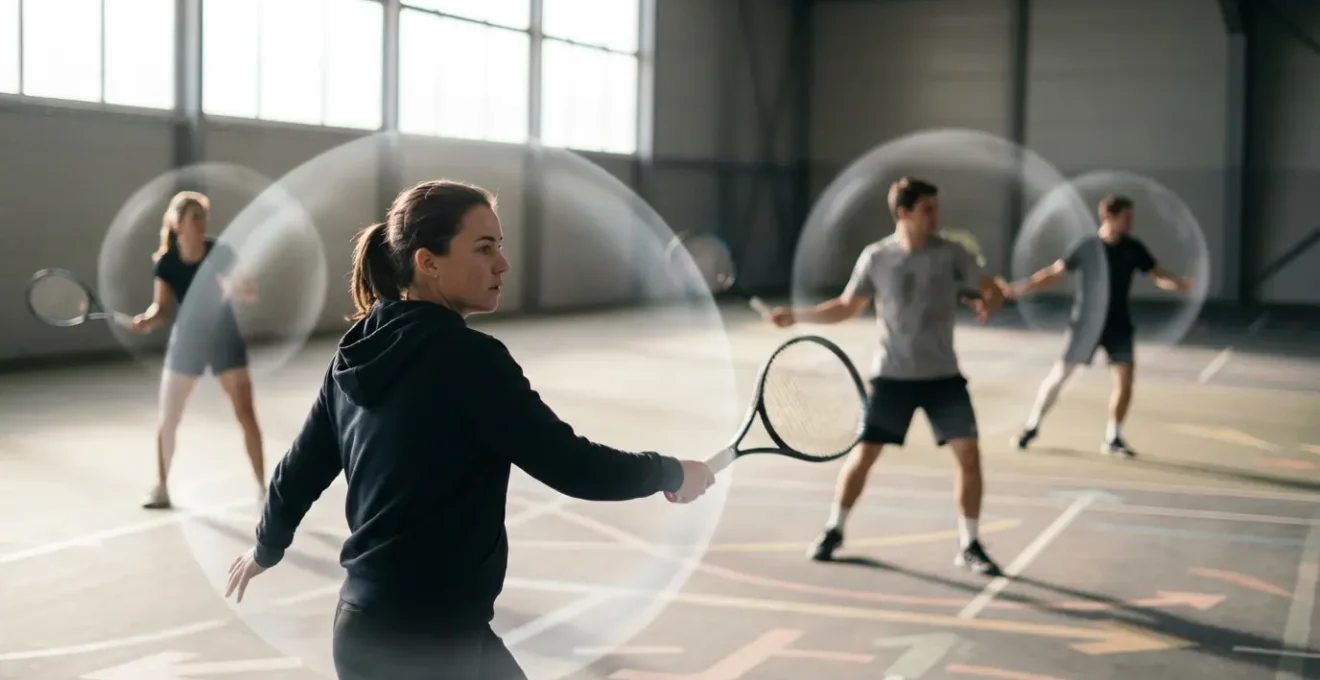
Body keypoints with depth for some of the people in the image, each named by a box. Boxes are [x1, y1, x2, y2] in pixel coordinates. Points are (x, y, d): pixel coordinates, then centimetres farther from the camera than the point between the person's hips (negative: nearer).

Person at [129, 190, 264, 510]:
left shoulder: (220, 253, -13)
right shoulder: (166, 262, -11)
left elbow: (250, 293, -9)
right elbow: (163, 308, -10)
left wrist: (238, 289, -31)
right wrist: (147, 320, -31)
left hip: (224, 339, -1)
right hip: (185, 342, 1)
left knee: (246, 414, -8)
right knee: (167, 421, 5)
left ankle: (262, 486, 3)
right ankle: (161, 487, 23)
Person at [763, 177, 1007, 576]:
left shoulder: (952, 254, -4)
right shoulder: (876, 258, -3)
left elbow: (993, 291, -1)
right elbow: (847, 307, 8)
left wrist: (986, 304, -26)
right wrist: (795, 316, -2)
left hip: (943, 375, 1)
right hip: (892, 375, 0)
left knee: (968, 453, -8)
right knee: (863, 455, 0)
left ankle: (969, 547, 6)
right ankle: (834, 530, 22)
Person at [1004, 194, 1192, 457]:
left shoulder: (1134, 248, -2)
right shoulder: (1086, 247, -9)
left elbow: (1158, 276, 1)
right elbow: (1054, 273, -1)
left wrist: (1180, 283, -21)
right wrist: (1019, 288, -10)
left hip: (1119, 326, 3)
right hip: (1086, 324, -3)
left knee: (1125, 378, -7)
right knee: (1060, 374, 1)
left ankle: (1112, 439, 7)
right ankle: (1032, 425, 20)